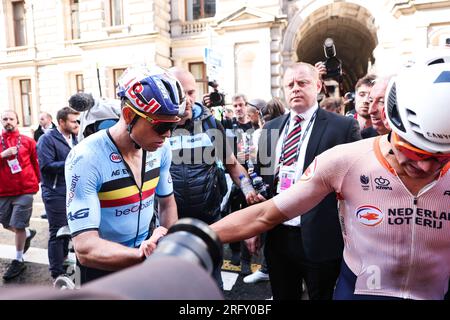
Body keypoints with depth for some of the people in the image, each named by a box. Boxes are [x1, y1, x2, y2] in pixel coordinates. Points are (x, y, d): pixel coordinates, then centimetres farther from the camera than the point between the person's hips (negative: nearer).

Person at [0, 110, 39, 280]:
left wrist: (36, 182, 8)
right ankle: (28, 233, 47)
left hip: (25, 190, -4)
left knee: (18, 226, -2)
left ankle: (18, 261, 14)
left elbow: (36, 163, 7)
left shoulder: (27, 141, 0)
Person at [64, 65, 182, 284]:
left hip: (144, 251, 5)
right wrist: (145, 255, -45)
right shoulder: (86, 159, -27)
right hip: (103, 266, -4)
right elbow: (86, 249, -31)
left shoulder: (161, 149, -11)